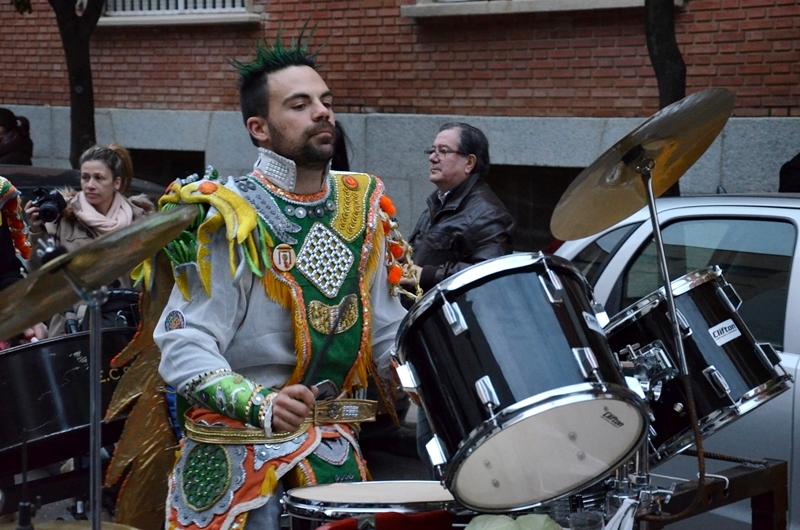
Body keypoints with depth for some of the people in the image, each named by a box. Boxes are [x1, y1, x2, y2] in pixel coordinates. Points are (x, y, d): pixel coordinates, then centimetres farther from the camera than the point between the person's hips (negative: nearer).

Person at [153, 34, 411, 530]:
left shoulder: (362, 206, 5)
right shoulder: (230, 219, -13)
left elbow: (386, 332, 12)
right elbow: (185, 345, -18)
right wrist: (260, 403, -31)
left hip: (335, 446, 5)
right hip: (239, 450, -5)